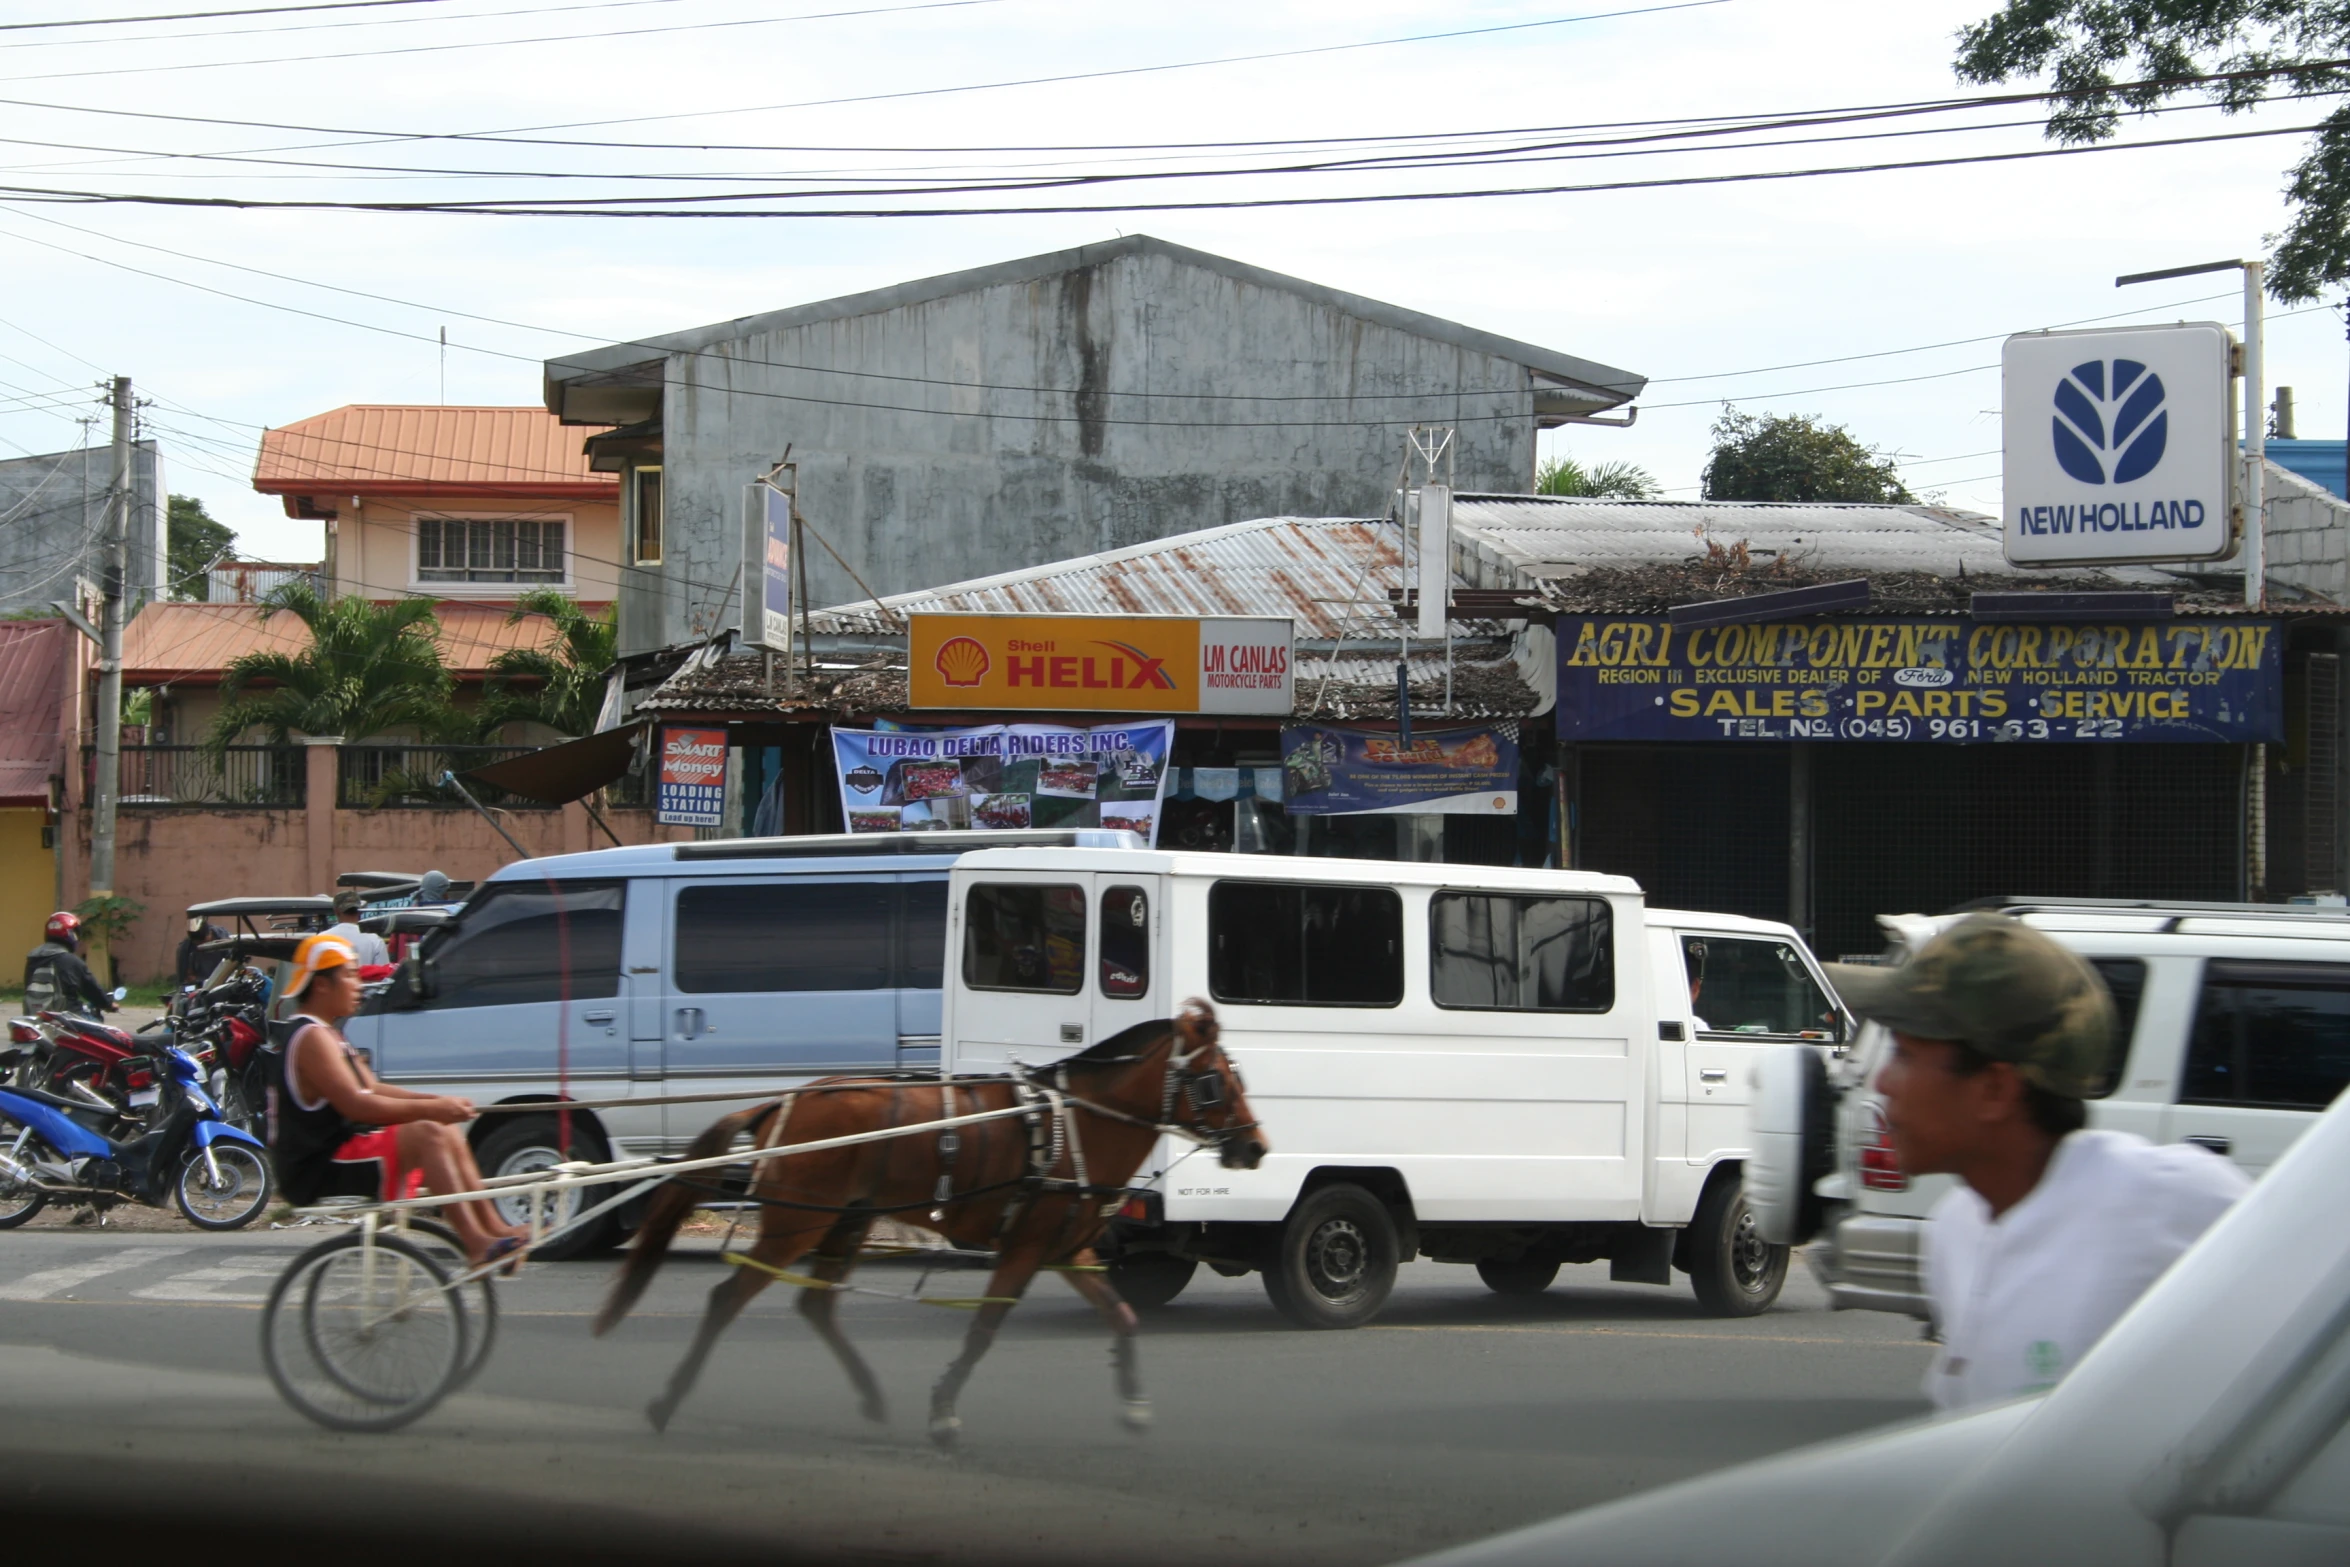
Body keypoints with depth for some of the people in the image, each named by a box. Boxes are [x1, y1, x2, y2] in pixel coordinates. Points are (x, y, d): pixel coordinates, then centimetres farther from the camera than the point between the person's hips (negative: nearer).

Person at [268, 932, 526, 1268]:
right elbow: (356, 1105, -24)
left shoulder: (328, 1035, 19)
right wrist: (430, 1108, -22)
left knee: (449, 1132, 14)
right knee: (427, 1134, -25)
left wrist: (438, 1102, 2)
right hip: (318, 1174, -11)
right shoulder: (312, 1038, -16)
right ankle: (477, 1245, -29)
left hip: (338, 1158, 11)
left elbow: (373, 1090, 16)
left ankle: (493, 1228, 10)